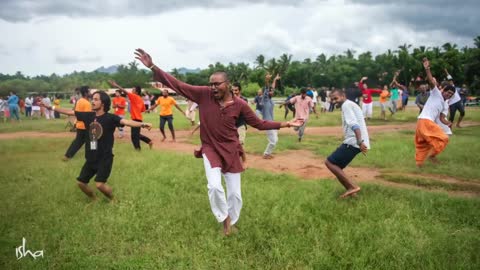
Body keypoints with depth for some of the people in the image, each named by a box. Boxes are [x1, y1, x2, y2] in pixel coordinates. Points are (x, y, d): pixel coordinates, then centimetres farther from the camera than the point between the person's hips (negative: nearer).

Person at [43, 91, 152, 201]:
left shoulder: (110, 118, -16)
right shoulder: (88, 116, 1)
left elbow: (126, 122, -32)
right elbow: (69, 112, 9)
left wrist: (142, 124, -49)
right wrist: (51, 107, 12)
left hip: (105, 158, -6)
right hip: (91, 158, 7)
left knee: (99, 184, -15)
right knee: (81, 182, 12)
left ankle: (113, 200, 15)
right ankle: (94, 200, 38)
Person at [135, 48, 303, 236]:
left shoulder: (239, 104, -8)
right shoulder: (203, 94, -10)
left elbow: (258, 123, 2)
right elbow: (178, 85, -12)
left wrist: (285, 124, -2)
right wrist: (153, 67, -20)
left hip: (231, 150, 1)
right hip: (210, 149, -1)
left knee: (235, 194, 7)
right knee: (214, 186, -22)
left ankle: (230, 222, 35)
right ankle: (225, 217, 7)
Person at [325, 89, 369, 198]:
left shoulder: (346, 105, -8)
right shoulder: (350, 105, 24)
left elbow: (354, 124, -22)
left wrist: (360, 142, -31)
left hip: (353, 142, -10)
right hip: (355, 141, 10)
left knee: (329, 162, -8)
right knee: (336, 166, 15)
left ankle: (352, 186, -11)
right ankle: (350, 189, 15)